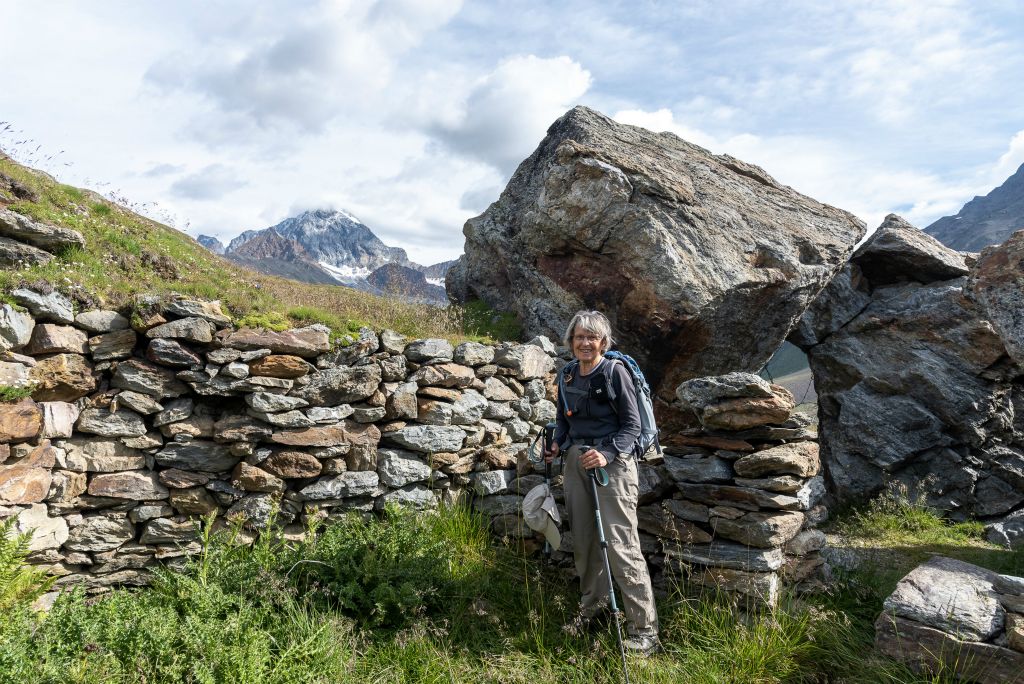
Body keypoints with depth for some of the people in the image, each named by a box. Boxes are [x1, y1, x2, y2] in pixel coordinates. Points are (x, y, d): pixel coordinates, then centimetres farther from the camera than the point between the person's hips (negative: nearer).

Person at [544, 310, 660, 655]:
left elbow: (632, 424, -10)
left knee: (620, 545, -8)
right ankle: (591, 607, 33)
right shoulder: (569, 377, 10)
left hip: (611, 462, -6)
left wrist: (607, 454, -23)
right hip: (576, 462, 6)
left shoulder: (615, 372, -8)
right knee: (583, 540, 13)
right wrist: (557, 443, 0)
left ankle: (644, 629, 1)